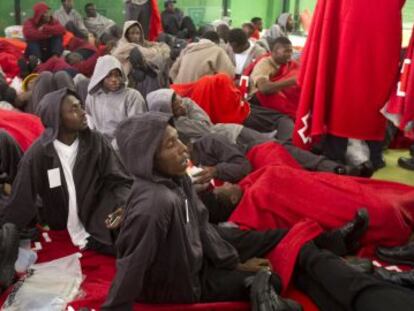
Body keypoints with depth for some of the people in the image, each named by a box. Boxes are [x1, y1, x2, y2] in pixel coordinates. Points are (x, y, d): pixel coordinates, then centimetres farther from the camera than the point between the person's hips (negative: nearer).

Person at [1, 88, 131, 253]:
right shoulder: (37, 155, -12)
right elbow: (19, 205, -6)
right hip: (58, 240, 0)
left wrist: (125, 208, -27)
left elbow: (118, 182, -8)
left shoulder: (96, 142, -6)